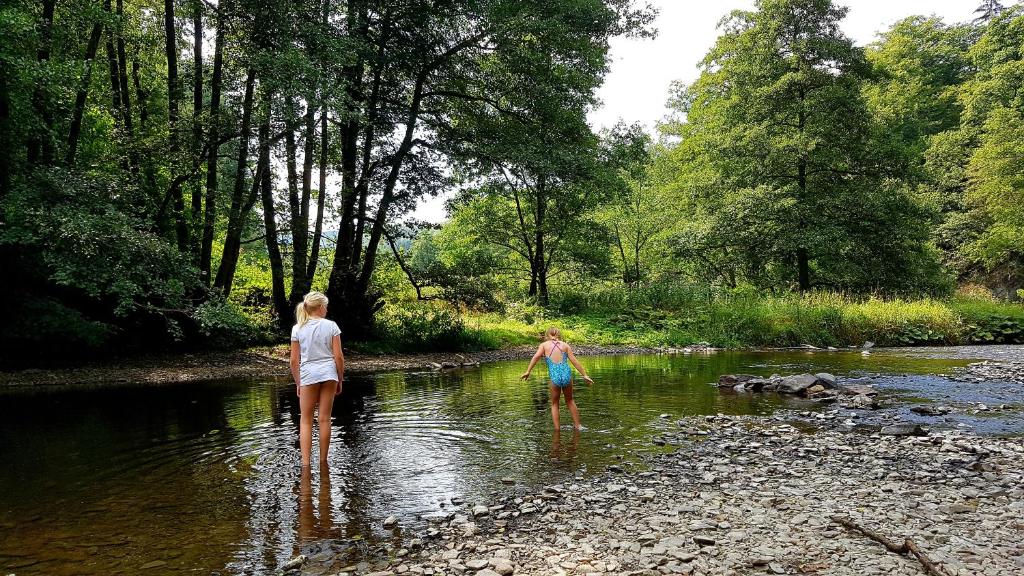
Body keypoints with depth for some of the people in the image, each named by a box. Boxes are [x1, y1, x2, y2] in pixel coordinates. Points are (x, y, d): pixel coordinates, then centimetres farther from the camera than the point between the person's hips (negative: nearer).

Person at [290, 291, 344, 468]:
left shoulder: (298, 329, 1)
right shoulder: (331, 326, -2)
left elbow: (294, 360, 1)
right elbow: (338, 357, -3)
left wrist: (298, 384, 11)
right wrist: (340, 380, 8)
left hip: (308, 375, 0)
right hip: (329, 374, 0)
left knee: (305, 420, 9)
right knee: (325, 419, 9)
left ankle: (305, 462, 1)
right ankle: (323, 461, 18)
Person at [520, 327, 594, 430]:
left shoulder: (544, 345, 9)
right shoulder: (565, 345, 12)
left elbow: (536, 357, -8)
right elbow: (575, 361, 7)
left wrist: (528, 371, -10)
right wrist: (585, 375, 10)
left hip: (555, 377, -2)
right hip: (567, 374, 2)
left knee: (554, 404, 20)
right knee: (570, 401, 27)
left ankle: (557, 429, 16)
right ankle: (577, 425, 32)